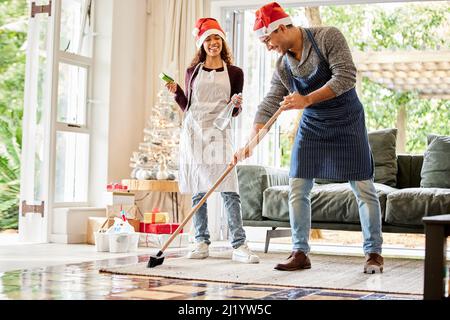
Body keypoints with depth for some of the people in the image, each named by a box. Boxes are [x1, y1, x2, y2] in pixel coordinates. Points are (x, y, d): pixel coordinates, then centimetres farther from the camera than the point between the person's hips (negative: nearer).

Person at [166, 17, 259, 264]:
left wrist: (237, 105, -11)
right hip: (193, 131, 2)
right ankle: (201, 243, 9)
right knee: (198, 190, 3)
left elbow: (235, 112, 10)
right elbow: (187, 107, 17)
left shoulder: (234, 73, 9)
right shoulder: (193, 71, 12)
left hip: (218, 133, -2)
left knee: (229, 189, -12)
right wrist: (176, 92, 0)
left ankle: (239, 246, -14)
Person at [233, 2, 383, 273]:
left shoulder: (328, 37, -16)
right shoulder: (283, 66, -1)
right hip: (312, 126, 5)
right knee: (297, 188, -1)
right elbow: (269, 105, 0)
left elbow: (346, 76, -23)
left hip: (347, 122, -5)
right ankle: (300, 253, 8)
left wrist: (307, 99, -28)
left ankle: (374, 253, 8)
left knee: (363, 188, -4)